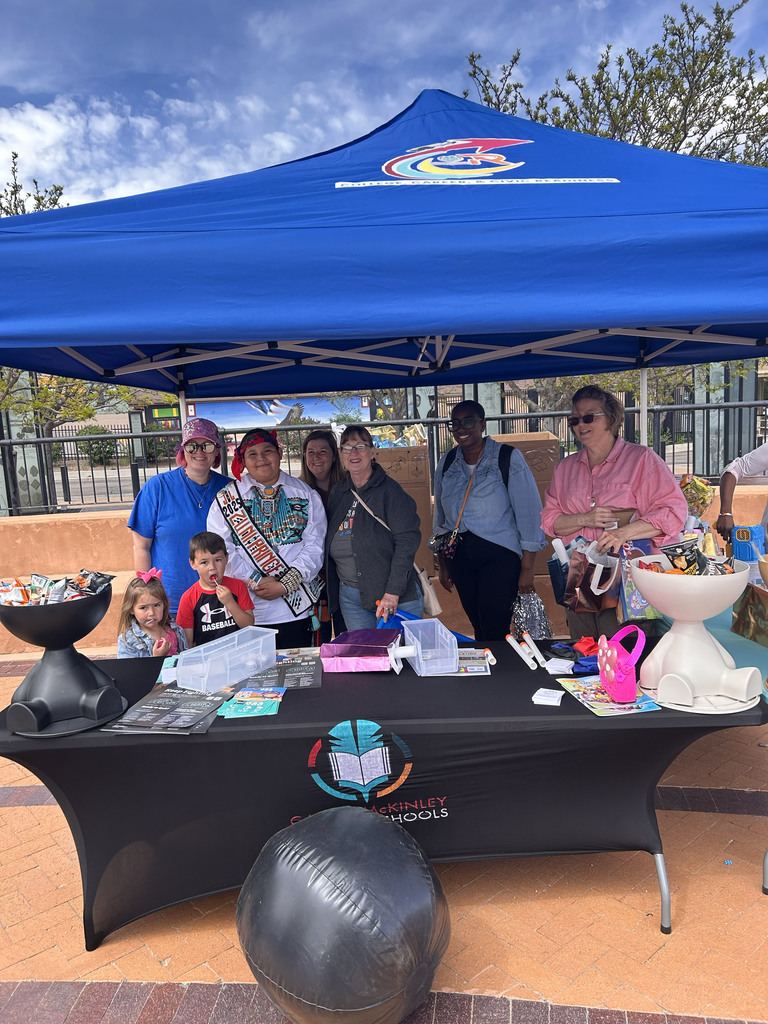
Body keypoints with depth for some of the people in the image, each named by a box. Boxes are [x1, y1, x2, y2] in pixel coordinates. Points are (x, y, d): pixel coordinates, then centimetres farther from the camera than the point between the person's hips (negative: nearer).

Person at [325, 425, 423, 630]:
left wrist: (393, 592, -20)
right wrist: (329, 594, 10)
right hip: (350, 597, 5)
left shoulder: (389, 490, -7)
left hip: (397, 597, -5)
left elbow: (407, 541, -15)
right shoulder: (337, 494, 11)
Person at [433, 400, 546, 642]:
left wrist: (527, 568, -9)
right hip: (459, 555, 4)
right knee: (479, 629, 10)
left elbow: (529, 512, -7)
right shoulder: (446, 463, 9)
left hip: (499, 554, -4)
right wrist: (443, 565, 17)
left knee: (495, 632, -7)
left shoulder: (508, 458, -6)